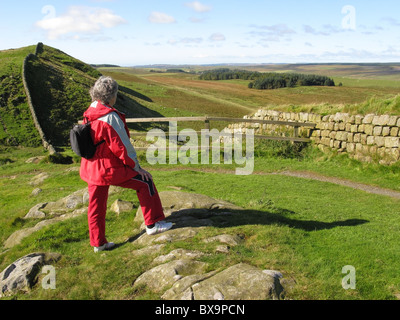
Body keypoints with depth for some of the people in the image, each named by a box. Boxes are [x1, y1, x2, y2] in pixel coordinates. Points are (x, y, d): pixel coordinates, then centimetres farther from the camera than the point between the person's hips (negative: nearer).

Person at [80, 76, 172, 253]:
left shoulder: (90, 114, 5)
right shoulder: (110, 117, -21)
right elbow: (122, 146, -17)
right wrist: (137, 167, -6)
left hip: (91, 168, 9)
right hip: (110, 168, -8)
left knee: (96, 205, 14)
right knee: (144, 182, 7)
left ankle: (98, 243, 25)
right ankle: (153, 223, 15)